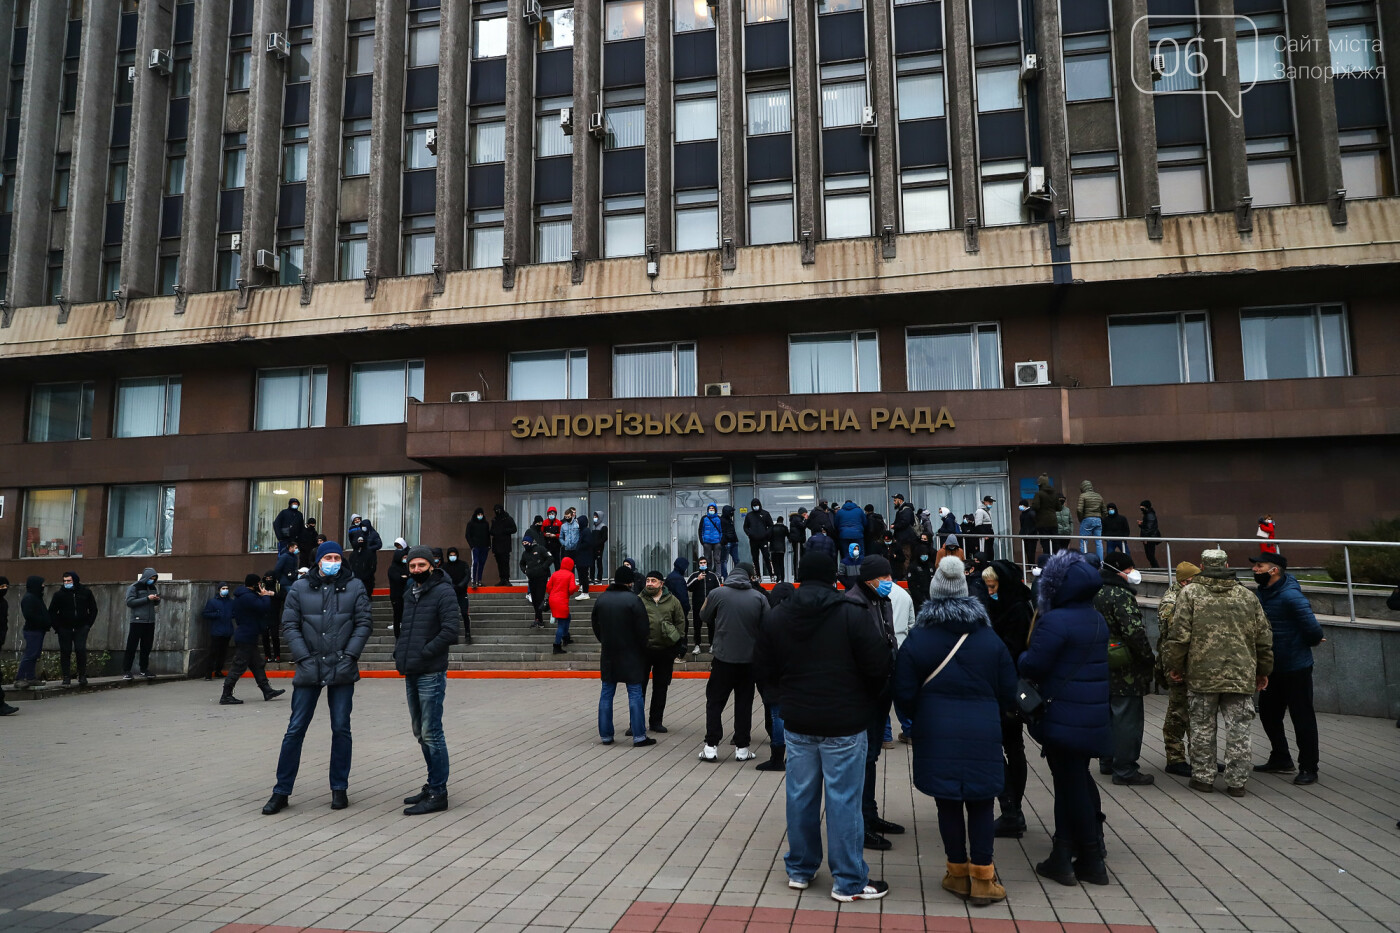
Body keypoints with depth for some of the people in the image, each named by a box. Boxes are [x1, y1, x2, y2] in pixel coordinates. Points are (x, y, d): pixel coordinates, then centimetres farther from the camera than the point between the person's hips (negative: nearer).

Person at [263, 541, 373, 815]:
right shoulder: (300, 589, 4)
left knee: (341, 729, 6)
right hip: (309, 668, 0)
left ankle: (339, 788, 18)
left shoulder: (355, 587, 3)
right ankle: (281, 791, 13)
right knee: (295, 730, 3)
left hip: (342, 669, 0)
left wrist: (349, 656, -9)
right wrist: (304, 658, -8)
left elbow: (364, 624, 1)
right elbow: (289, 626, 2)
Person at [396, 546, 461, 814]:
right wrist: (399, 650, 8)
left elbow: (450, 631, -19)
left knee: (431, 733, -6)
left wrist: (424, 653, -18)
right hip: (410, 674, 9)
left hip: (431, 674, -9)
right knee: (420, 732, 16)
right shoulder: (409, 593, 13)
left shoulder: (444, 592, -11)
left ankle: (437, 793, 1)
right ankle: (433, 784, 27)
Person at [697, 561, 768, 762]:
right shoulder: (759, 597, -5)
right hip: (749, 659, 1)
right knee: (744, 703, 11)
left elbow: (704, 616, 7)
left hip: (723, 657, -1)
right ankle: (741, 747, 14)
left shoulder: (717, 594, -7)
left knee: (714, 702, 10)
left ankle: (711, 746, 6)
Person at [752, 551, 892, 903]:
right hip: (844, 724, -4)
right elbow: (879, 666, -13)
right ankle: (849, 881, 13)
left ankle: (799, 869, 27)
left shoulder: (777, 617, -1)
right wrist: (867, 700, 7)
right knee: (844, 800, 4)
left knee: (801, 796, 14)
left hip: (797, 723, 4)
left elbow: (763, 671, 2)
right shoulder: (851, 615, -14)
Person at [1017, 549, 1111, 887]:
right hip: (1093, 716, 8)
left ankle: (1091, 861, 12)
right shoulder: (1097, 620, 8)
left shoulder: (1054, 622, -19)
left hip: (1063, 718, -8)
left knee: (1072, 786, 3)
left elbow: (1031, 666, -20)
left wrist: (1023, 656, 2)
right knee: (1077, 780, 16)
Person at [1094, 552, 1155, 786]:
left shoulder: (1095, 593, 10)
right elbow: (1134, 631, -24)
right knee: (1127, 718, -2)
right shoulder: (1121, 596, -19)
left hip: (1100, 667, 9)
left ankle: (1107, 762, 29)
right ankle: (1124, 770, 3)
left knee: (1107, 714, 19)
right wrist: (1149, 658, -13)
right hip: (1124, 670, -9)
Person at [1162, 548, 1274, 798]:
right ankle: (1236, 781, 12)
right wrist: (1263, 671, 22)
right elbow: (1264, 638, 11)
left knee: (1202, 728, 8)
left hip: (1202, 675, -2)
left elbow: (1179, 635, -7)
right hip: (1241, 675, 2)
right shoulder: (1247, 596, 7)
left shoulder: (1190, 593, -4)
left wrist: (1174, 667, 4)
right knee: (1238, 731, 8)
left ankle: (1203, 777, 15)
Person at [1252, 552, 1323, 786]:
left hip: (1296, 668, -9)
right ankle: (1281, 760, 31)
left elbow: (1313, 631, -22)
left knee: (1302, 718, 2)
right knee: (1269, 714, 16)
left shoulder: (1291, 596, -22)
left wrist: (1312, 642, -2)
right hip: (1272, 667, 9)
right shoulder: (1262, 593, 5)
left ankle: (1308, 769, 13)